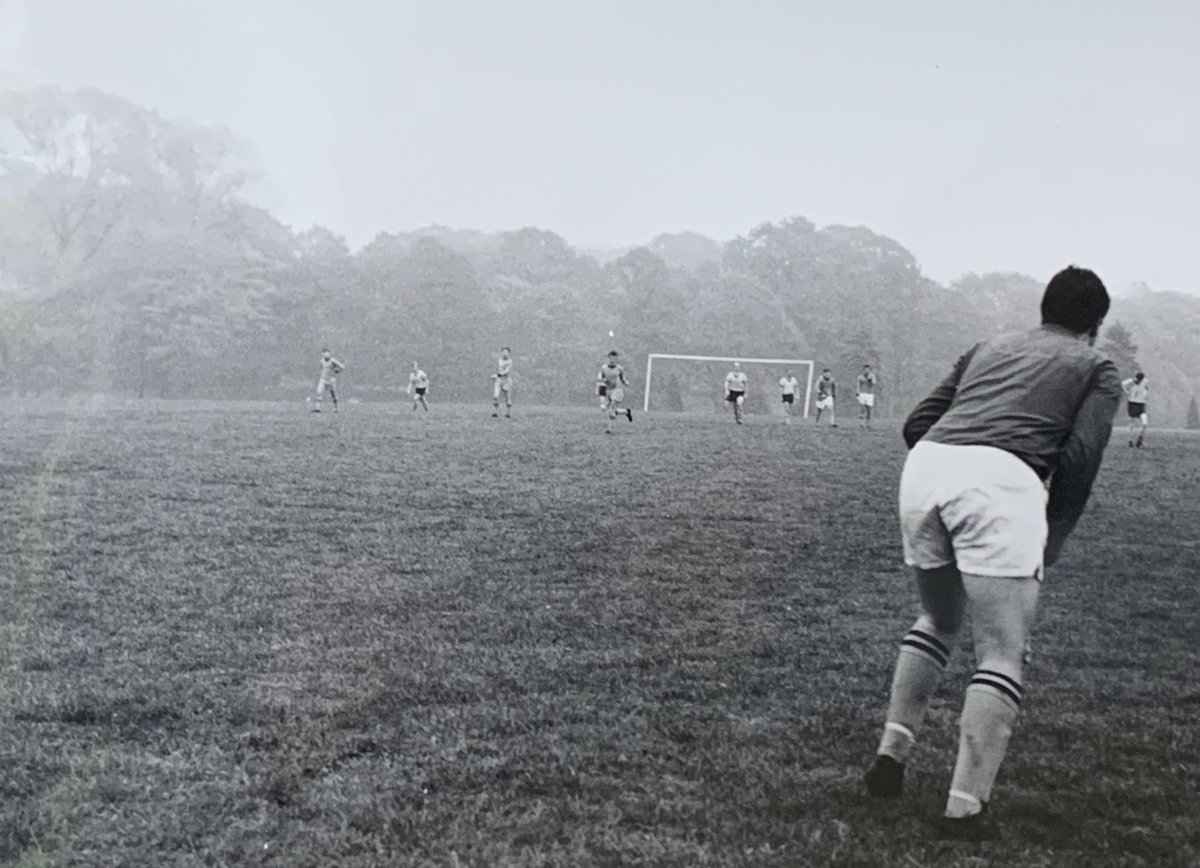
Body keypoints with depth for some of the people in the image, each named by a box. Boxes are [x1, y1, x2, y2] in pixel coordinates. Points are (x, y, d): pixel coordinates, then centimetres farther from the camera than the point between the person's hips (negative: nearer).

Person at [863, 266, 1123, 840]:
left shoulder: (990, 347, 31)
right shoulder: (1097, 370, 20)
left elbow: (917, 423, 22)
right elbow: (1079, 456, 3)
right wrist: (1054, 539, 12)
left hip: (925, 466, 5)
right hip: (1001, 481, -5)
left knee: (938, 621, 27)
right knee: (1002, 657, 3)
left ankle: (890, 756, 23)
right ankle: (965, 808, -2)